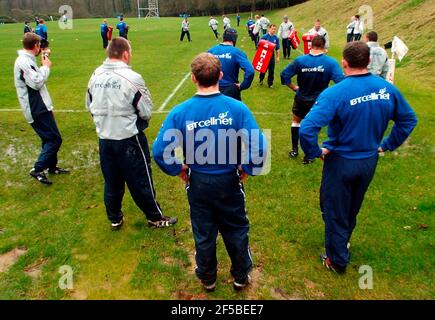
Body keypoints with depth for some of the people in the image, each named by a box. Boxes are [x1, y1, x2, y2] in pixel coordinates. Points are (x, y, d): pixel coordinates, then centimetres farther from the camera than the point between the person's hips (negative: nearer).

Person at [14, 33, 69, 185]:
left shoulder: (27, 60, 14)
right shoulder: (23, 62, -18)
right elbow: (37, 83, -23)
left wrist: (44, 66, 12)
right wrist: (46, 67, -11)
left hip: (39, 107, 10)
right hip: (37, 109, -10)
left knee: (49, 138, 18)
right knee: (54, 139, -8)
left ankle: (52, 167, 30)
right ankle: (37, 170, -2)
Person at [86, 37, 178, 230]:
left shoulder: (95, 76, 1)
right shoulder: (131, 78, -17)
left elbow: (89, 106, 12)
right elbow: (146, 112, -12)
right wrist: (138, 121, 9)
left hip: (104, 139, 6)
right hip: (129, 139, -5)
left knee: (111, 181, 17)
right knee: (140, 181, 8)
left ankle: (115, 219, 34)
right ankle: (155, 217, 24)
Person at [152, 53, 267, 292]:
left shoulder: (180, 111, -15)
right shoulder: (237, 108, -17)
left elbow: (159, 151, -15)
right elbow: (259, 147, -22)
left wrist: (180, 171, 0)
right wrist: (246, 171, -5)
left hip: (197, 182, 1)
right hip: (229, 181, 0)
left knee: (203, 234, 21)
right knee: (236, 230, 22)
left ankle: (207, 279, 44)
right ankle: (241, 276, 43)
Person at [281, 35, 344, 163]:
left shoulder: (300, 60, -13)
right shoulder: (331, 62, -17)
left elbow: (284, 75, -9)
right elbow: (341, 81, -24)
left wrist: (294, 87, 2)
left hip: (301, 98, 1)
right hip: (318, 101, 0)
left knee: (296, 121, 26)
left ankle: (294, 150, 33)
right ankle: (308, 156, 25)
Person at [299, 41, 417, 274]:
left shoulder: (335, 94, -25)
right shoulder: (387, 88, -7)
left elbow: (307, 128, -35)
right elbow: (409, 120, 5)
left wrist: (315, 152, -17)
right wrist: (387, 145, 10)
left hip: (341, 161, -5)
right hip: (370, 161, 6)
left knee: (335, 211, 14)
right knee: (353, 208, 26)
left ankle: (337, 261, 30)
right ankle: (343, 242, 51)